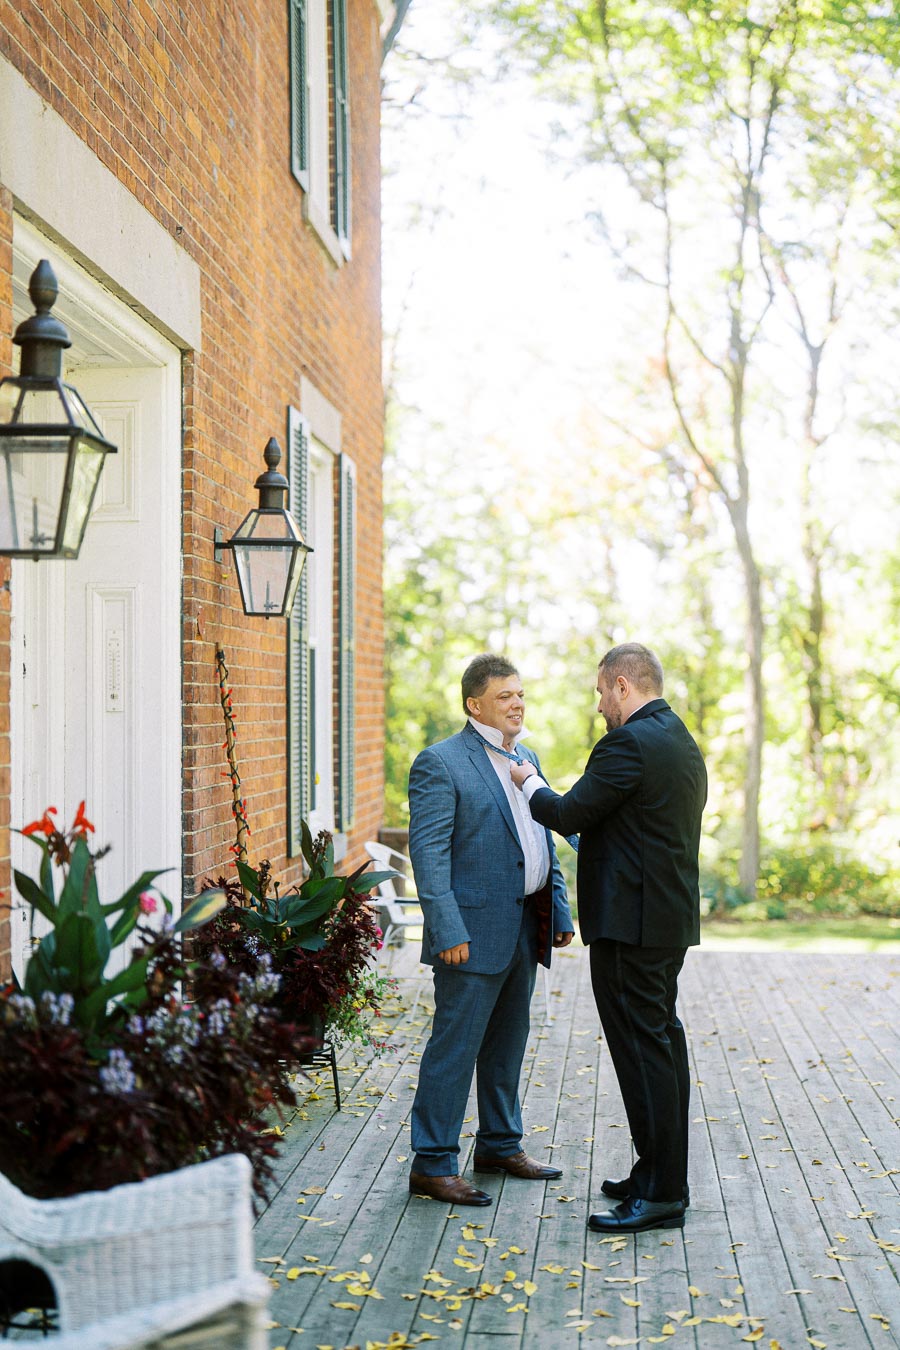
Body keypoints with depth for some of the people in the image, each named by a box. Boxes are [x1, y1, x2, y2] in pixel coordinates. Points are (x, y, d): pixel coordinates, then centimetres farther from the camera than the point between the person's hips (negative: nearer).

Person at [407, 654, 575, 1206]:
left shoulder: (525, 758, 15)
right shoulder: (440, 763, -11)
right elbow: (428, 853, -16)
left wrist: (559, 912, 13)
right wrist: (448, 931, -21)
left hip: (525, 929, 8)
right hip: (474, 931, -8)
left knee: (508, 1041, 18)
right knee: (455, 1046, -3)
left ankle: (500, 1145, 32)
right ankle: (433, 1165, 5)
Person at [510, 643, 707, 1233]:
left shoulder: (628, 743, -16)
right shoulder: (685, 744, 15)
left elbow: (569, 814, -14)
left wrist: (530, 784, 5)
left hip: (631, 920, -10)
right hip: (673, 918, 10)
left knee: (643, 1047, -6)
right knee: (663, 1041, 15)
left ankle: (660, 1192, -2)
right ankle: (664, 1176, 24)